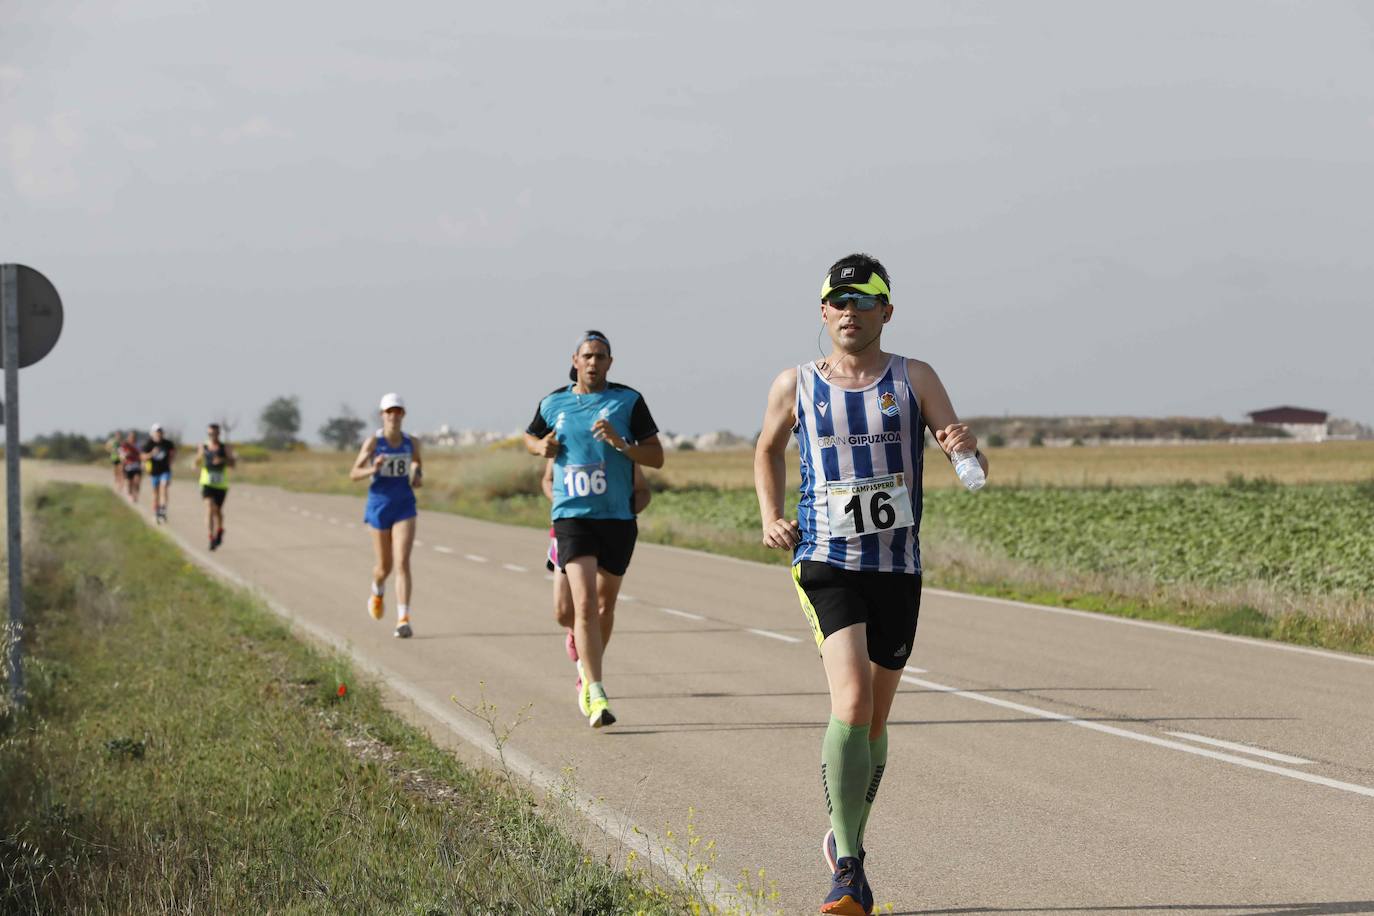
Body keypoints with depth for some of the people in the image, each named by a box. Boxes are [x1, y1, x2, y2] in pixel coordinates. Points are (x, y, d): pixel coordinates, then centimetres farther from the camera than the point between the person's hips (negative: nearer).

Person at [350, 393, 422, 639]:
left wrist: (417, 476, -2)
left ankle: (403, 620, -20)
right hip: (379, 506, -1)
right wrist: (372, 470, -30)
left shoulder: (412, 443, 1)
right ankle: (377, 592, 48)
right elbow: (354, 474, -10)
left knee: (402, 562, -16)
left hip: (404, 508, 1)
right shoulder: (373, 441, -9)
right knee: (385, 567, 11)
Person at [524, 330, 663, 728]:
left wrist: (620, 443, -18)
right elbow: (529, 438, 25)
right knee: (584, 603, -17)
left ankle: (587, 671, 40)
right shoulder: (553, 404, 5)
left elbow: (656, 457, -2)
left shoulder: (628, 401, 0)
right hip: (572, 516, -1)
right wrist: (542, 447, 2)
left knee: (604, 604, 14)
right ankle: (596, 696, -20)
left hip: (618, 517, 1)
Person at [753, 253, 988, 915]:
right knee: (852, 699, -21)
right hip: (826, 564, -2)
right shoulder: (795, 387, 3)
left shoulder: (914, 380, 3)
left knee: (875, 718, 11)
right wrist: (770, 518, 7)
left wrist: (965, 446, -26)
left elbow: (975, 472, -2)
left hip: (898, 570, 2)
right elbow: (768, 450, 23)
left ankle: (845, 839, 33)